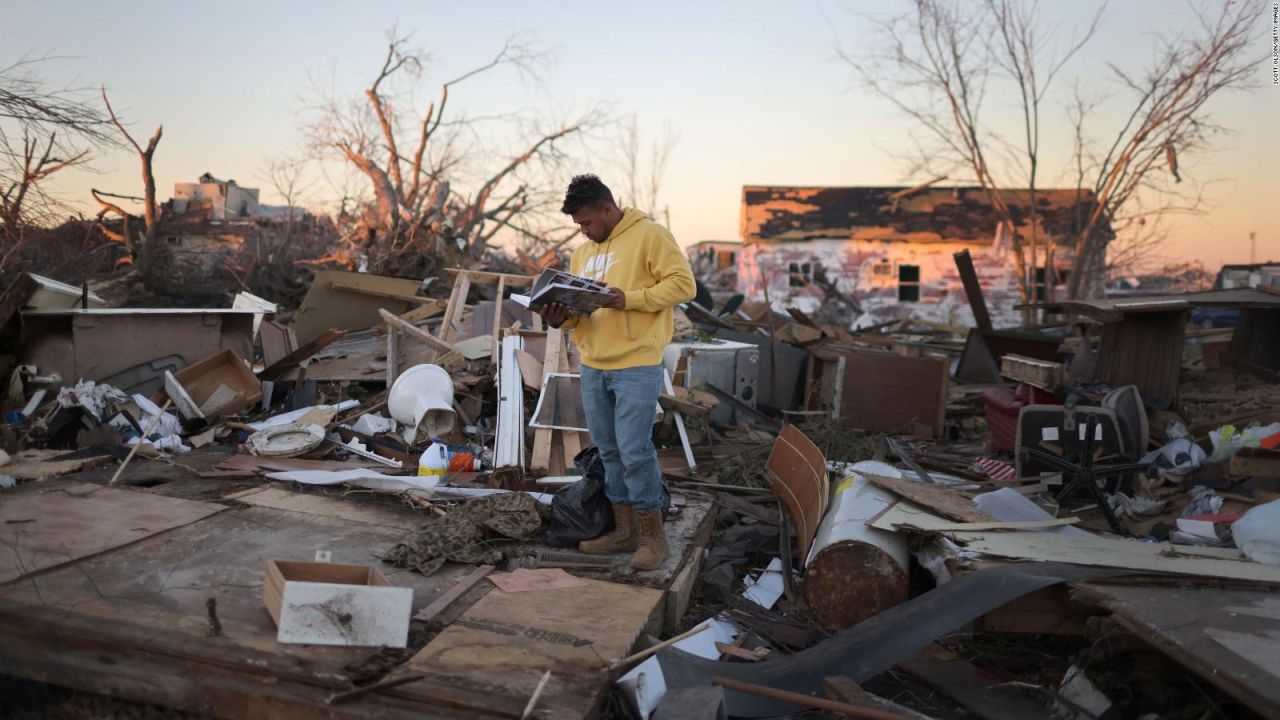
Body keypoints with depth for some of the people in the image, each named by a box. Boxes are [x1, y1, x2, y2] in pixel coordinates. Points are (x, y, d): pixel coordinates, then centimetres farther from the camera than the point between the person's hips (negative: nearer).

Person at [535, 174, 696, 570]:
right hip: (592, 366, 8)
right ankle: (624, 529, 25)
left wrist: (630, 299, -19)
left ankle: (653, 534, 9)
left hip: (636, 365, -7)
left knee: (635, 451, -6)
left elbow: (682, 282, -11)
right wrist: (562, 318, -5)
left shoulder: (650, 235, -5)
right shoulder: (582, 252, 17)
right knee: (609, 451, 12)